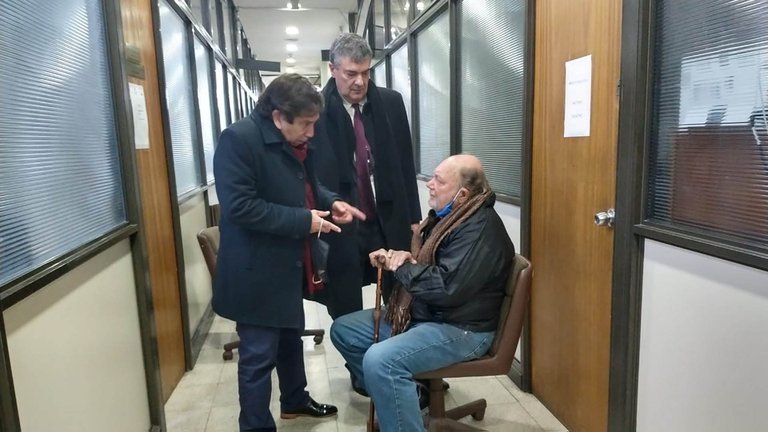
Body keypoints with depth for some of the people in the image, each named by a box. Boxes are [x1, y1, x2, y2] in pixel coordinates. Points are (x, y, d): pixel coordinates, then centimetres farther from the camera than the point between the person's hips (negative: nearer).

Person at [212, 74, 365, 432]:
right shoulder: (239, 138, -22)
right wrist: (303, 221, -26)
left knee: (291, 336, 25)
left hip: (288, 264, 10)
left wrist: (331, 201, -2)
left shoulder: (295, 142, 6)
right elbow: (238, 206, -29)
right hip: (256, 272, -9)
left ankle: (295, 400, 46)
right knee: (259, 355, 3)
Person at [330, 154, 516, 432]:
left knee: (380, 360, -32)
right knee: (343, 330, 8)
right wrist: (398, 258, 0)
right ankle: (398, 395, 18)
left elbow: (446, 287, -32)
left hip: (460, 329, -10)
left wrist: (402, 267, -15)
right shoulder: (446, 215, 10)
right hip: (420, 314, 11)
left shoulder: (480, 228, -22)